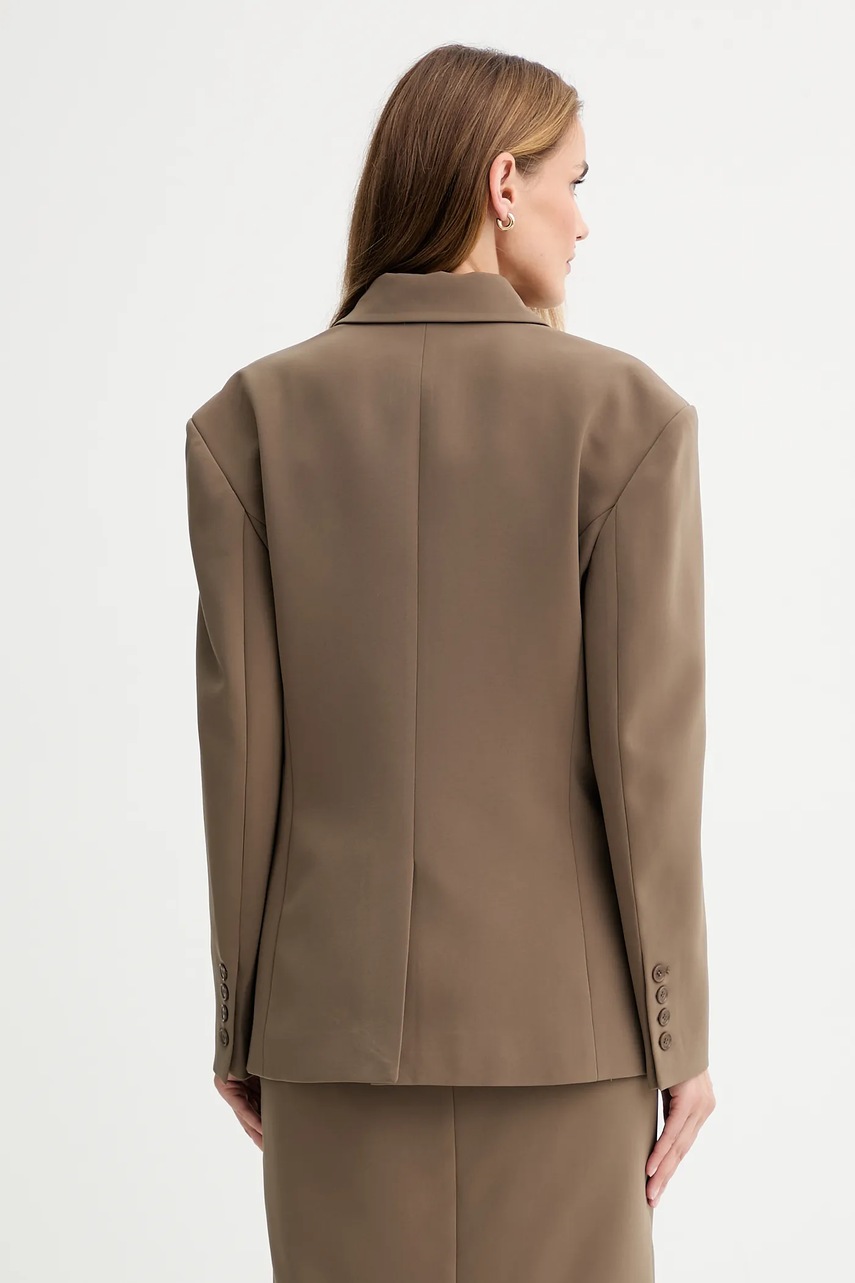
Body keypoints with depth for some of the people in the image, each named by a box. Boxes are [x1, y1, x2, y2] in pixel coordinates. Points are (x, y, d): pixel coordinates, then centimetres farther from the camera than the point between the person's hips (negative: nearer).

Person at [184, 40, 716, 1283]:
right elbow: (646, 743, -10)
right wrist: (679, 1032, -1)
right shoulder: (626, 412, -8)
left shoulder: (253, 417, -3)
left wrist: (240, 1019, 6)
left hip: (338, 1002, 2)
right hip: (557, 1003, -1)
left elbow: (240, 740, -4)